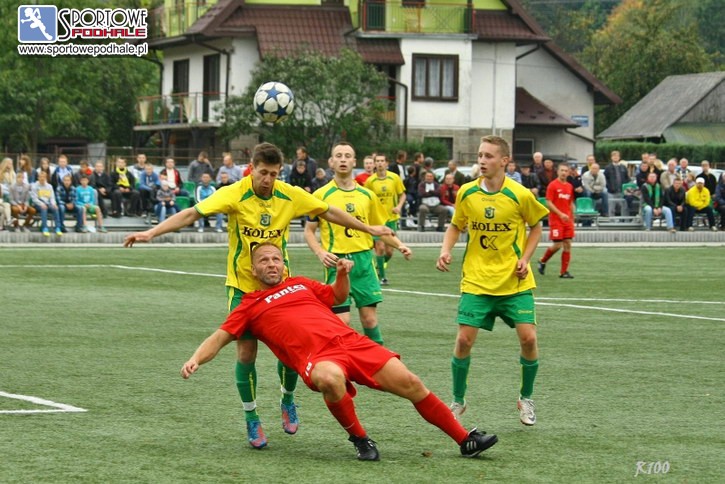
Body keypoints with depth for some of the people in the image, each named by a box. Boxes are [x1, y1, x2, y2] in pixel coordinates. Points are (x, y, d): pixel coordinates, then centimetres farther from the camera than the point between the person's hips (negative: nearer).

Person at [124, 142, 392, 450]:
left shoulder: (292, 196, -7)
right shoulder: (234, 195, -17)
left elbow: (329, 213, 8)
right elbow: (191, 214, -24)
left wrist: (369, 229, 15)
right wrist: (151, 233, -34)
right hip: (242, 286, -3)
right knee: (246, 352, -6)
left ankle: (288, 400, 29)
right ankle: (251, 420, 12)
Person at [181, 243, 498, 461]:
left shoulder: (300, 284, 25)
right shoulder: (250, 306, 14)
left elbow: (339, 296, 38)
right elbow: (220, 338, 9)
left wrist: (343, 274, 18)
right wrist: (196, 359, -9)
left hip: (351, 342, 5)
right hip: (317, 358, -5)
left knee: (410, 383, -6)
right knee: (331, 378, -42)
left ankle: (465, 440, 5)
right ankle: (360, 439, -18)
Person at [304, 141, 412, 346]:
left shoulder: (367, 195, 11)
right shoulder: (321, 195, 1)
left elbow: (379, 228, 19)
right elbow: (309, 231, 4)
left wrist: (399, 245, 2)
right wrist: (320, 253, -14)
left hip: (363, 260, 3)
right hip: (337, 262, -3)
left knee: (370, 319, 3)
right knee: (341, 321, -7)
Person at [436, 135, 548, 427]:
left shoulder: (521, 195, -10)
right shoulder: (466, 193, -3)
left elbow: (535, 227, 7)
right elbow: (456, 226, 12)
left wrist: (525, 259, -6)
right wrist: (446, 249, -6)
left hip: (515, 281, -1)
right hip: (477, 280, 1)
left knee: (528, 338, -9)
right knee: (464, 339, -7)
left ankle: (526, 398, 15)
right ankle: (458, 401, 13)